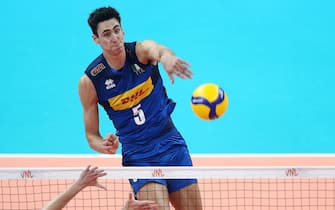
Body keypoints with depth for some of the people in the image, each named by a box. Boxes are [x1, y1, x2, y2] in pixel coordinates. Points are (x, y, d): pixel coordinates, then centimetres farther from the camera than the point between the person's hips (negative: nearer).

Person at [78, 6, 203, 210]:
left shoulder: (142, 50, -8)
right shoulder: (90, 80, -8)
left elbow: (159, 50, -35)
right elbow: (91, 134, 1)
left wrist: (166, 57, -60)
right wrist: (104, 145, -23)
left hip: (172, 145, 2)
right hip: (138, 156, -2)